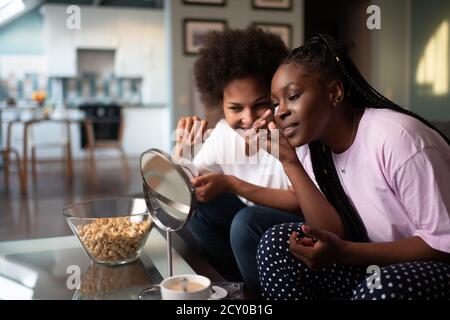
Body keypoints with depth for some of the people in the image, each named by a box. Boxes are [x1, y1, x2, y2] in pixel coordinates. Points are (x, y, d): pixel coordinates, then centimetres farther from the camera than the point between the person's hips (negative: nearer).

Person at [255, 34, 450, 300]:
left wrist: (343, 252, -28)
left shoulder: (396, 137, -24)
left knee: (382, 287, -36)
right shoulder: (311, 147, -2)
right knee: (277, 243, -8)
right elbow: (337, 237, -10)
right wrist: (290, 162, -17)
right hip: (378, 265, 6)